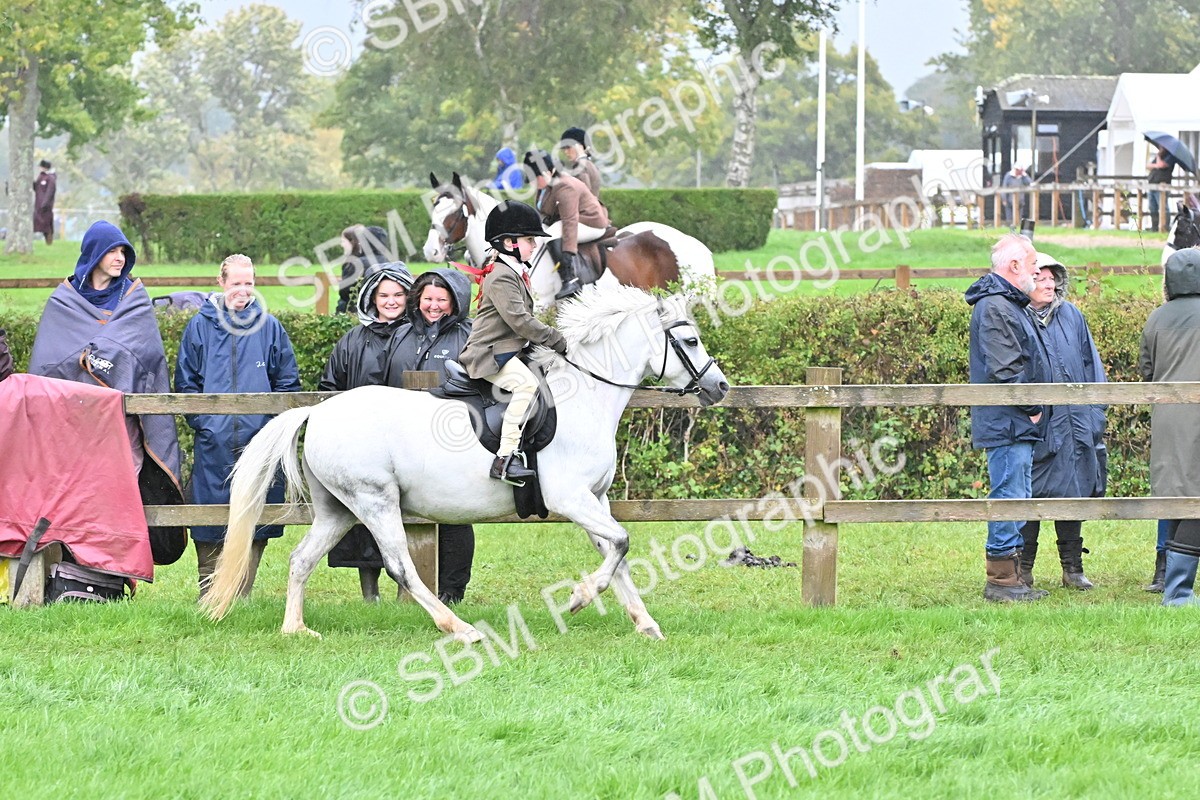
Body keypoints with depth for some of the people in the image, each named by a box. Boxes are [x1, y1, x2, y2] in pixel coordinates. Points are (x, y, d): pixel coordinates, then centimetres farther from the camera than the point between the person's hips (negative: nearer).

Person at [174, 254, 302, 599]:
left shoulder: (269, 327, 8)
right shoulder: (200, 327, 8)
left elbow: (288, 383, 11)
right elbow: (185, 383, 11)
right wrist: (202, 421, -1)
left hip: (259, 441, 0)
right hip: (214, 444, 0)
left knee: (254, 527, 0)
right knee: (210, 531, -1)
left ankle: (241, 597, 7)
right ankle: (208, 598, 7)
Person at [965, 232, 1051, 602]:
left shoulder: (1010, 305, 20)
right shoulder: (994, 308, -14)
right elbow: (1003, 370, -21)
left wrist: (1034, 409, 15)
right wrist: (1031, 408, -13)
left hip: (1019, 425, 11)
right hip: (1007, 423, -11)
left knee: (1016, 498, 12)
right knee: (1010, 495, -10)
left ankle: (1009, 577, 17)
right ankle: (1001, 580, -8)